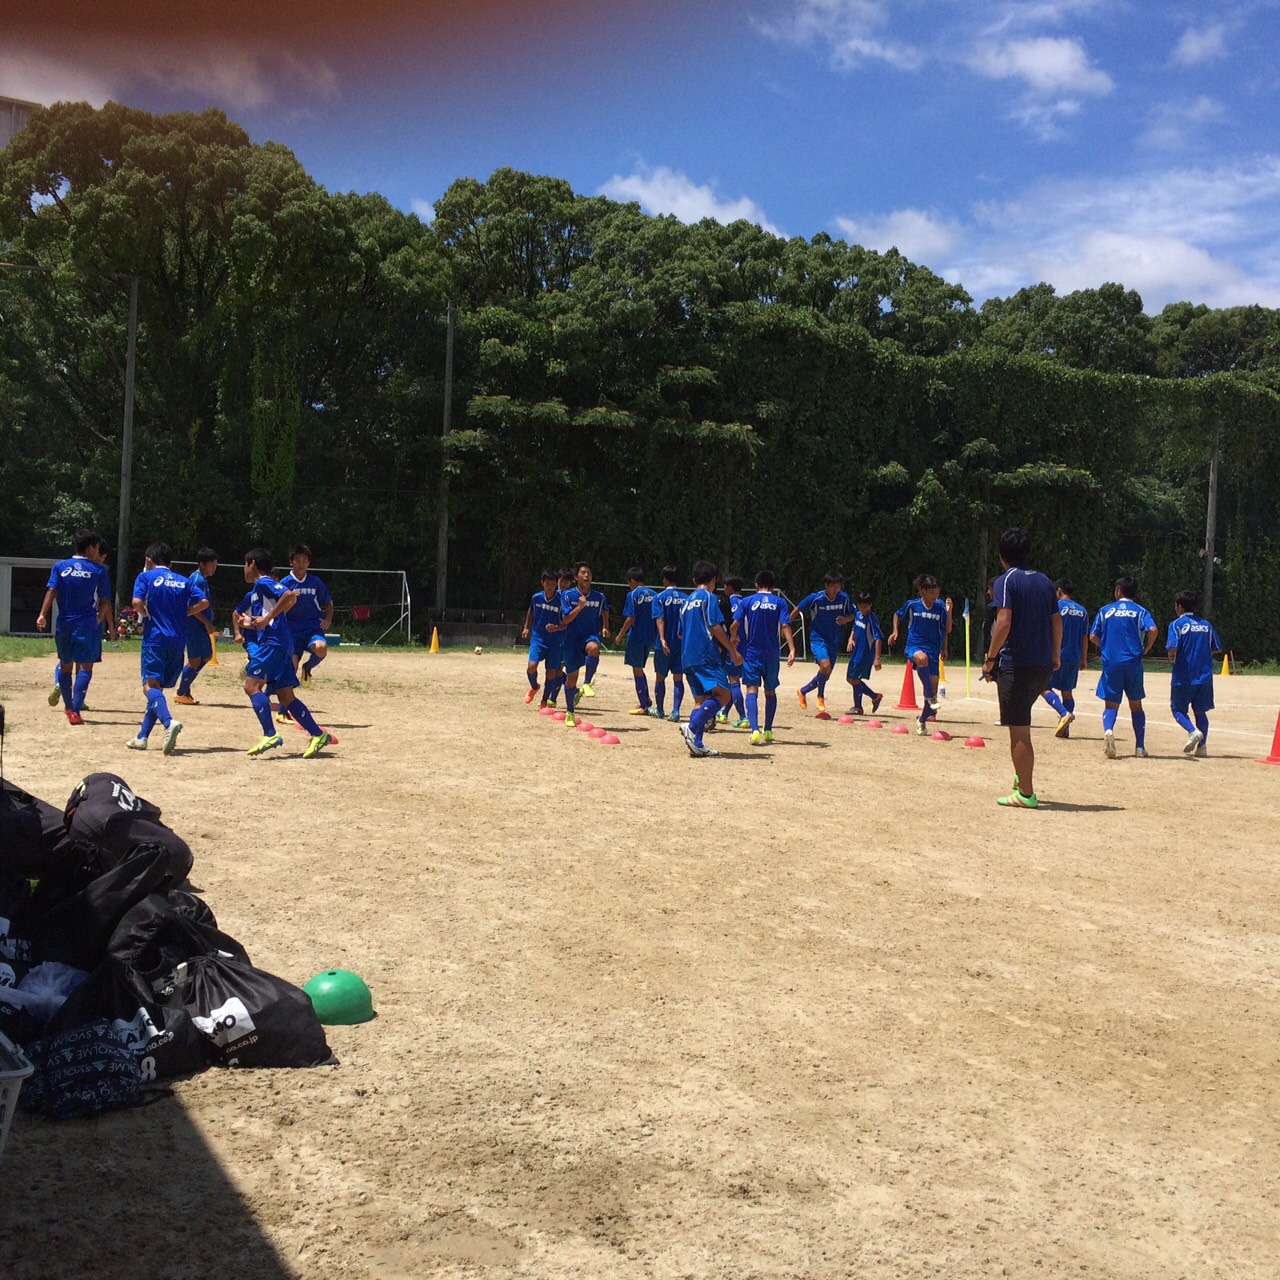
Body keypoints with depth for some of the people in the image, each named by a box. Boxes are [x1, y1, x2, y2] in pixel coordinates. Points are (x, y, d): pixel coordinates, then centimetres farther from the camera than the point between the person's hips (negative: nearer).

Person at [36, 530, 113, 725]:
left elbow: (51, 591, -6)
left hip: (64, 624, 4)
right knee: (85, 667, -4)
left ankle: (69, 707, 28)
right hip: (88, 624, -3)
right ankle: (75, 711, -15)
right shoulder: (99, 570, 0)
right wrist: (109, 624, 10)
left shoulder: (60, 567, 6)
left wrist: (42, 615, -11)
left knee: (65, 665, 18)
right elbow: (105, 601, 0)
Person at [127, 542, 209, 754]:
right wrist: (183, 614, 12)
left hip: (155, 638, -5)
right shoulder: (184, 581, 15)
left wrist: (147, 616, 7)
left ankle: (169, 722, -39)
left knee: (150, 685, -12)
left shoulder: (146, 577, 4)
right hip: (178, 640, 5)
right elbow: (203, 602, 3)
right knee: (158, 687, 14)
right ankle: (142, 737, 15)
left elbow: (137, 602, -12)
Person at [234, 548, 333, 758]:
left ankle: (270, 735, -23)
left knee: (252, 685, -14)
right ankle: (318, 735, 2)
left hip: (274, 642, -10)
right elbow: (237, 613, 41)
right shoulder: (254, 593, 25)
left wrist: (267, 618, -21)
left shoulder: (264, 583, -4)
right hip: (280, 645, 10)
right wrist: (239, 630, 22)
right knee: (286, 696, 6)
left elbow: (291, 595, -21)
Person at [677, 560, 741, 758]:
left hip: (688, 658, 9)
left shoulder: (687, 602, 22)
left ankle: (696, 744, -1)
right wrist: (732, 650, -6)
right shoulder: (708, 597, -2)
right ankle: (692, 727, -26)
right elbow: (716, 627, -12)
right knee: (723, 694, -13)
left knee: (704, 699, 9)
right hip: (706, 655, -9)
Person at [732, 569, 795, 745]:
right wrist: (792, 650, -15)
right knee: (770, 692, 18)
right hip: (772, 654, 2)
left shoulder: (746, 601, 1)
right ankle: (768, 731, 25)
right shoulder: (779, 602, 2)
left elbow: (734, 625, -5)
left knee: (752, 690, -7)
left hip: (751, 653, -2)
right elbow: (785, 626, -10)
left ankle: (755, 730, -27)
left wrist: (734, 638, 16)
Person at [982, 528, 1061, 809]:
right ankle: (1023, 777, 24)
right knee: (1021, 725, 25)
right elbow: (1057, 622, 13)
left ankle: (1026, 794, 0)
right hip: (1044, 666, 7)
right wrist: (1055, 656, 25)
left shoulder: (1006, 581, -8)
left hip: (1016, 665, -7)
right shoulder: (1044, 581, 11)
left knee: (1019, 730, -2)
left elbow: (1004, 622, -18)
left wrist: (990, 657, -10)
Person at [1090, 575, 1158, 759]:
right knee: (1136, 705, 13)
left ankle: (1108, 730, -28)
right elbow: (1152, 630, -13)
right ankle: (1140, 747, 11)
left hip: (1111, 663, 0)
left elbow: (1093, 637, 4)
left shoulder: (1105, 610, 7)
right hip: (1133, 663, 0)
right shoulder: (1139, 611, 4)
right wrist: (1145, 650, 1)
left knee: (1111, 704, 4)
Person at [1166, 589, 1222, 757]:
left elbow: (1173, 648, -19)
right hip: (1204, 676, 4)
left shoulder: (1177, 624, -7)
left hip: (1183, 676, -4)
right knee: (1200, 711, 14)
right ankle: (1202, 746, 5)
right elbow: (1218, 649, 13)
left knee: (1178, 709, 9)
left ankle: (1193, 731, -17)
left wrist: (1171, 658, 1)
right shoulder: (1206, 624, 8)